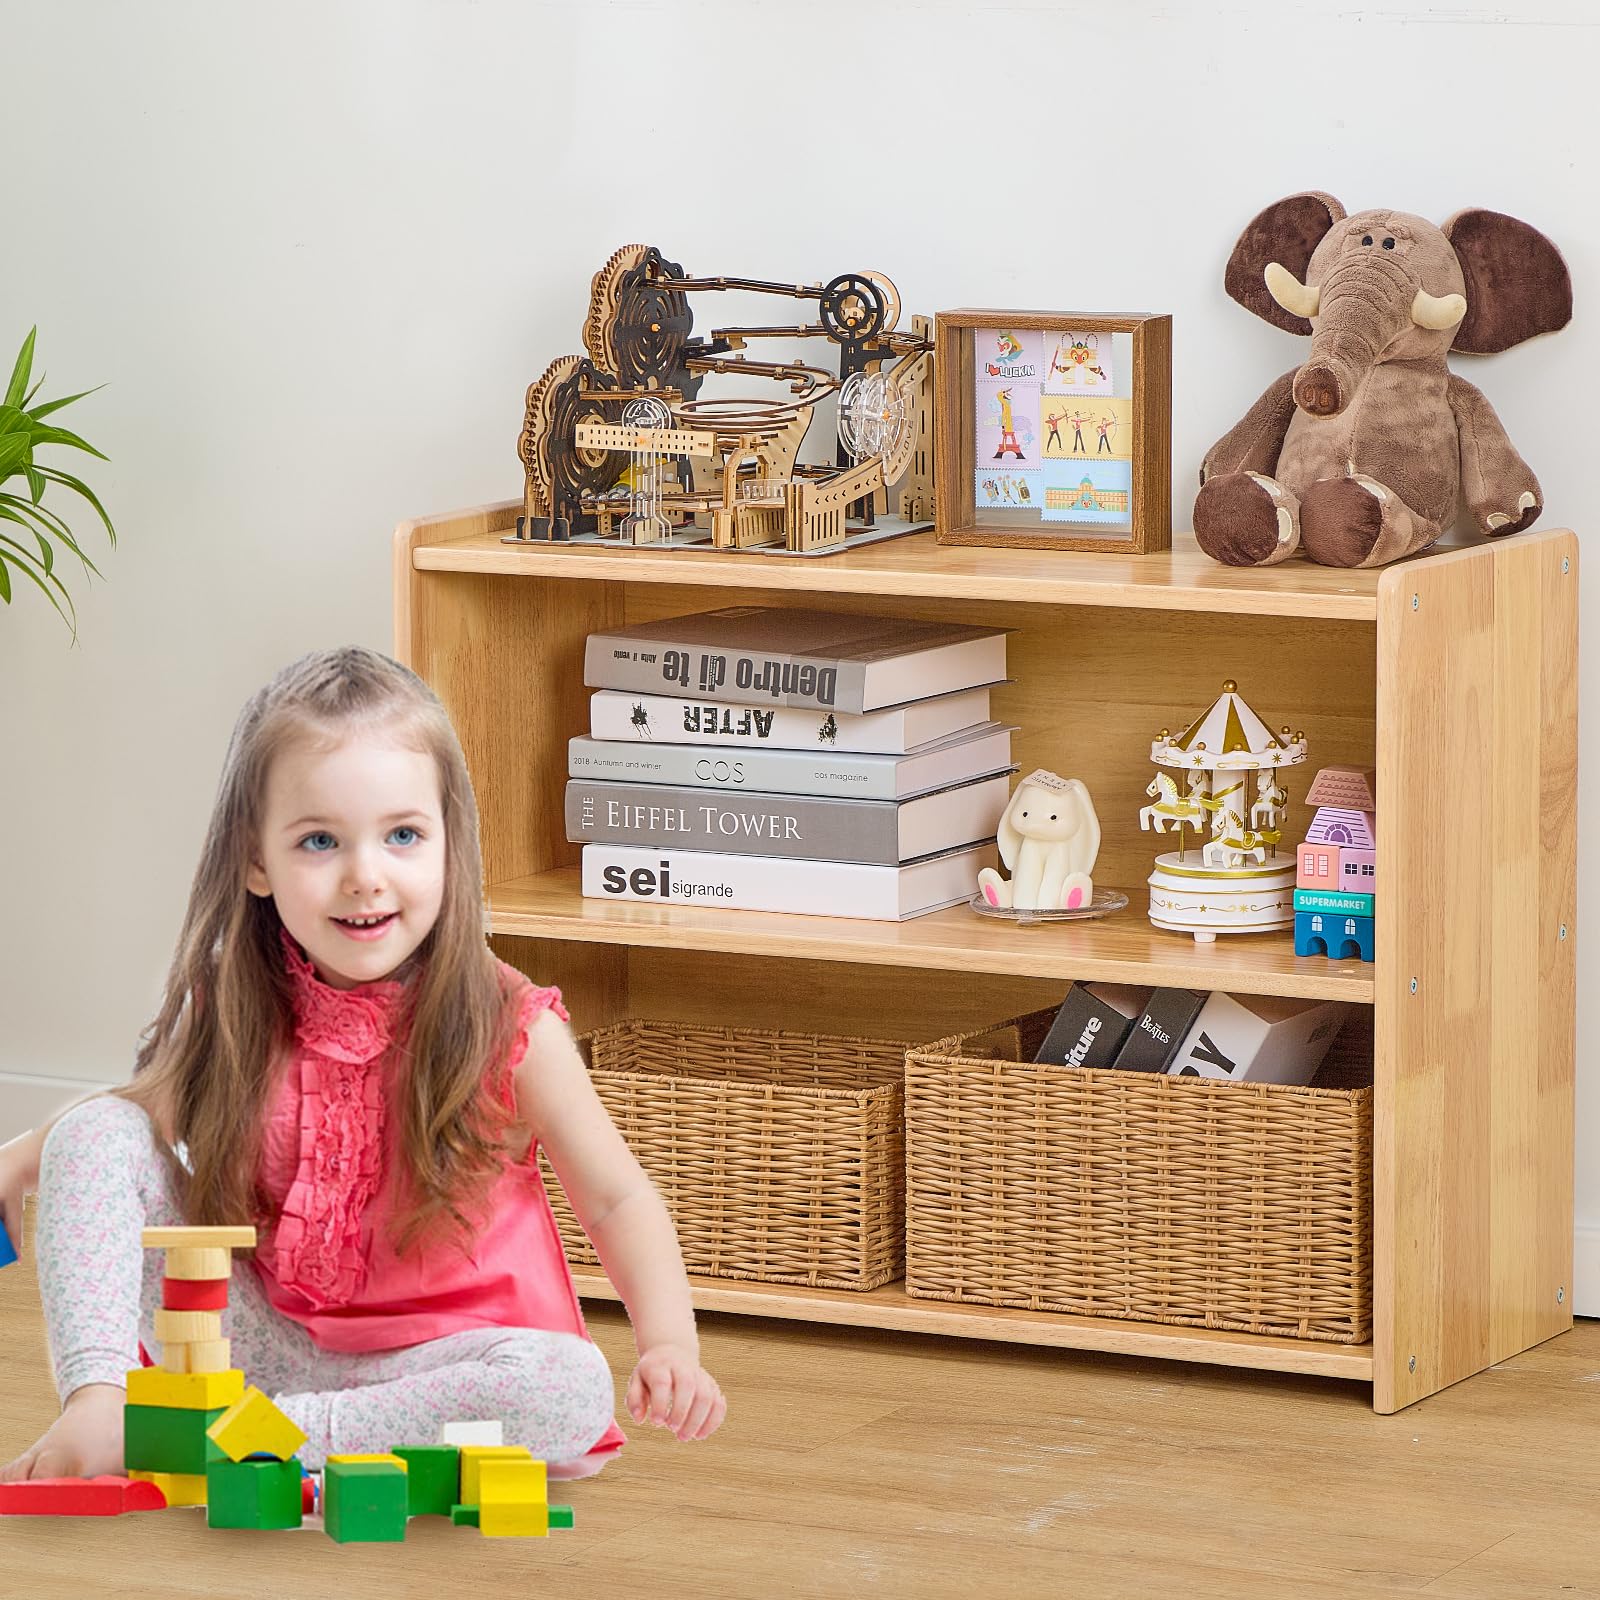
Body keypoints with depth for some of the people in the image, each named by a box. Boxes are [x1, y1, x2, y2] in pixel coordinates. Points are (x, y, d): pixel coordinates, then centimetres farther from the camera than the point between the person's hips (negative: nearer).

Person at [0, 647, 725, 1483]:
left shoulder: (509, 1031, -11)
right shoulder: (236, 1015, -2)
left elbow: (617, 1201, -3)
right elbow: (154, 1109, 17)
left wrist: (669, 1346, -18)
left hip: (428, 1362, -2)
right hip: (261, 1342, 2)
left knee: (572, 1389, -35)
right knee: (93, 1135, -11)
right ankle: (99, 1410, -27)